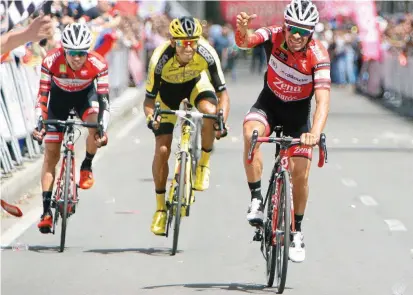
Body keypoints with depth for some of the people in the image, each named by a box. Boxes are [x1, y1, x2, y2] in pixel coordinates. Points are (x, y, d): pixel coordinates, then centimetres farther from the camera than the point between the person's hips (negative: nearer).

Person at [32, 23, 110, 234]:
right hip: (59, 96, 0)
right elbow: (42, 96, -28)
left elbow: (104, 99, -30)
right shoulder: (51, 61, -33)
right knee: (51, 154, -6)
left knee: (95, 126, -32)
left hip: (85, 94, 0)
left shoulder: (98, 64, -32)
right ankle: (46, 210, -4)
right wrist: (40, 123, -39)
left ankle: (87, 166, -2)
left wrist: (103, 128, -41)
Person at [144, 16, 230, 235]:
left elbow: (222, 93, -30)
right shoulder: (160, 59, -36)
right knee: (162, 150, -10)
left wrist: (221, 120, -47)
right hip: (168, 88, 0)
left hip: (195, 82, 0)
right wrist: (151, 117, -49)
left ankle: (204, 163, -10)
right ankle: (160, 207, 6)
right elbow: (149, 99, -27)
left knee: (210, 112, -35)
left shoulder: (206, 54, -35)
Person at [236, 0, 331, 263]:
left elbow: (323, 100, -35)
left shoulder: (318, 55, -27)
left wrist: (315, 133, -51)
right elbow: (245, 41, -41)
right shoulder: (274, 37, -22)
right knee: (251, 133, -33)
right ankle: (257, 200, -21)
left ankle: (297, 231, 16)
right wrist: (242, 29, -66)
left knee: (301, 172, -7)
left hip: (298, 112, 0)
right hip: (269, 104, 0)